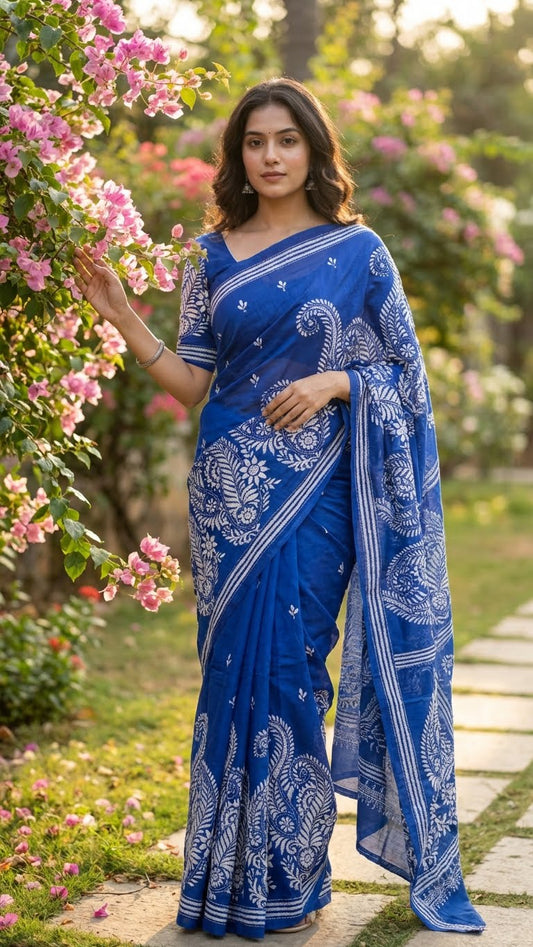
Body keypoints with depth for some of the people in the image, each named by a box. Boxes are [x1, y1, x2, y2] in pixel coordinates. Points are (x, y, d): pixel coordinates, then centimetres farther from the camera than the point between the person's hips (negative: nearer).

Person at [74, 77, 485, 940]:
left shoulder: (357, 250, 2)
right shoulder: (213, 255, 9)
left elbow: (405, 372, 5)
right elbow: (191, 381, 7)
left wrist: (334, 382, -12)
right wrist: (123, 318, -4)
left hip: (314, 488, -2)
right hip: (231, 488, 3)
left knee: (288, 665, -4)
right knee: (236, 664, 4)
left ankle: (289, 877, 10)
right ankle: (233, 873, 16)